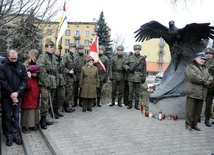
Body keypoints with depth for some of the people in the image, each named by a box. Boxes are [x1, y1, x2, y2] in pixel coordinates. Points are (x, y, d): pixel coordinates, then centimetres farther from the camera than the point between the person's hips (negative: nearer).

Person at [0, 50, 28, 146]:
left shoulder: (22, 67, 4)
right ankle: (9, 136, 17)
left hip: (18, 96, 2)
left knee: (16, 116, 9)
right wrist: (11, 94, -16)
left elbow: (25, 80, -2)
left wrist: (17, 92, -14)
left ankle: (16, 135, 19)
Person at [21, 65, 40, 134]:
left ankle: (32, 125, 30)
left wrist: (38, 96, 14)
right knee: (27, 114, 2)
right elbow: (27, 87, -31)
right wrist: (29, 77, -30)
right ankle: (24, 127, 15)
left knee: (34, 113, 16)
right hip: (28, 101, -8)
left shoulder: (36, 79, 10)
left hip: (35, 101, 8)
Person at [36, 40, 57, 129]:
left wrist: (55, 81, 12)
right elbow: (41, 71, -17)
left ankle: (44, 118, 25)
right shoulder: (42, 57, -8)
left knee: (49, 101, 13)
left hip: (52, 83, 8)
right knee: (45, 101, -8)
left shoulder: (53, 58, 16)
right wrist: (46, 82, -18)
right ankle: (43, 120, 5)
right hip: (44, 84, -8)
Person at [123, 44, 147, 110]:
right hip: (131, 77, 0)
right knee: (130, 91, 5)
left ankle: (136, 104, 17)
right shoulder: (130, 58, 6)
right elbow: (125, 65, 7)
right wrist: (128, 69, -13)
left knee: (137, 92, 7)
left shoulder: (143, 58, 6)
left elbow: (144, 69, 7)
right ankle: (130, 104, 15)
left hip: (139, 78, 0)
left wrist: (144, 78, 3)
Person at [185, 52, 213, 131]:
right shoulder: (190, 67, -1)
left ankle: (194, 124, 22)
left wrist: (208, 81, -8)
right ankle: (188, 124, 9)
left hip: (202, 94, 7)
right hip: (193, 93, -7)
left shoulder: (205, 69, 24)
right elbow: (193, 77, -17)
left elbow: (210, 77, 15)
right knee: (190, 110, -2)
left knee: (198, 110, 11)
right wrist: (204, 81, -9)